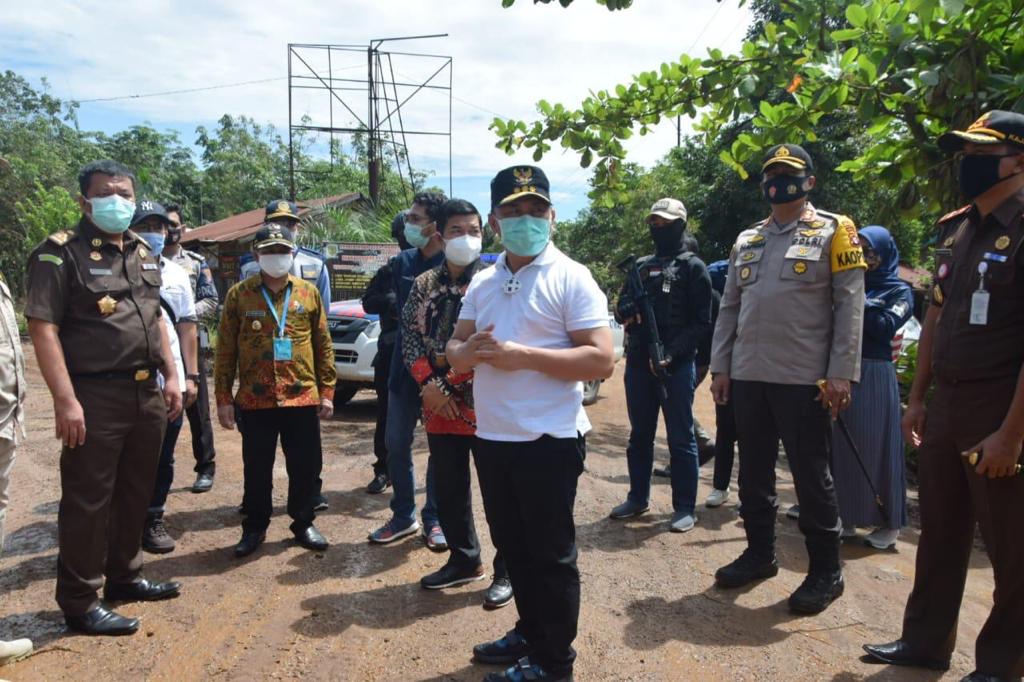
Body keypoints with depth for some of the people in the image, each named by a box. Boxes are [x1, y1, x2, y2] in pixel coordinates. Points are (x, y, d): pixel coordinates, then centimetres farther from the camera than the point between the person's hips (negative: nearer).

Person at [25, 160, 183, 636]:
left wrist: (171, 376, 14)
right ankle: (79, 602, 14)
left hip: (146, 394, 7)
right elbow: (43, 329, -15)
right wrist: (65, 400, -22)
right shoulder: (61, 253, -9)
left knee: (135, 493, 17)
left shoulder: (143, 253, 14)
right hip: (95, 397, -7)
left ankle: (124, 577, 33)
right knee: (88, 500, 1)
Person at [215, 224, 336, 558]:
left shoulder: (309, 292, 5)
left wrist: (327, 392, 4)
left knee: (306, 466, 8)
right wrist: (223, 398, -1)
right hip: (254, 400, -1)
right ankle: (255, 527, 28)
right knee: (256, 469, 10)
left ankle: (303, 523, 27)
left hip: (303, 397, 1)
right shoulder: (238, 294, 1)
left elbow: (323, 346, 7)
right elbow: (225, 351, 2)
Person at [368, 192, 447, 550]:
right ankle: (403, 517, 25)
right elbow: (401, 310, 8)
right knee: (396, 444, 10)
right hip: (405, 365, 5)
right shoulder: (403, 262, 5)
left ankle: (434, 520, 21)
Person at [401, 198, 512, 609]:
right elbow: (410, 336, 5)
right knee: (449, 489, 17)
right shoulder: (424, 285, 9)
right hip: (439, 407, 5)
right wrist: (429, 384, -9)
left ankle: (507, 571, 20)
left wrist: (450, 384, -14)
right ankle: (464, 560, 36)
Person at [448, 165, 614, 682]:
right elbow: (455, 351, 13)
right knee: (512, 546, 20)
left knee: (550, 554, 7)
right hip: (492, 438, 7)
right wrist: (471, 350, -11)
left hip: (548, 440, -7)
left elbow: (601, 360, -17)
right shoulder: (482, 283, 11)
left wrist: (522, 355, -21)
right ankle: (530, 631, 40)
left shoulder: (571, 278, -9)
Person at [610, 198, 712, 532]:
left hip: (676, 366, -6)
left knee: (681, 438, 1)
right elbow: (621, 308, 18)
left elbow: (702, 323, -7)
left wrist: (671, 354, -18)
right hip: (637, 363, 6)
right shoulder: (640, 265, 16)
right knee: (639, 435, 14)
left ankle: (684, 507, 10)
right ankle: (638, 497, 27)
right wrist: (626, 311, -7)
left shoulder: (693, 266, -1)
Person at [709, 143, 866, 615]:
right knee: (753, 471, 13)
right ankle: (760, 554, 29)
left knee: (811, 476, 3)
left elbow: (849, 306, -6)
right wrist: (720, 367, 8)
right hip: (747, 377, 5)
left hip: (803, 379, -5)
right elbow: (729, 308, 14)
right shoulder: (746, 240, 14)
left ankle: (826, 572, 17)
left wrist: (841, 373, -13)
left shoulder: (833, 232, 0)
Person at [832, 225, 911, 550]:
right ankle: (847, 517, 16)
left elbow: (886, 327, -14)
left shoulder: (899, 291, 3)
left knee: (875, 446, 0)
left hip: (874, 375, -4)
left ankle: (888, 524, 10)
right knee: (842, 445, 5)